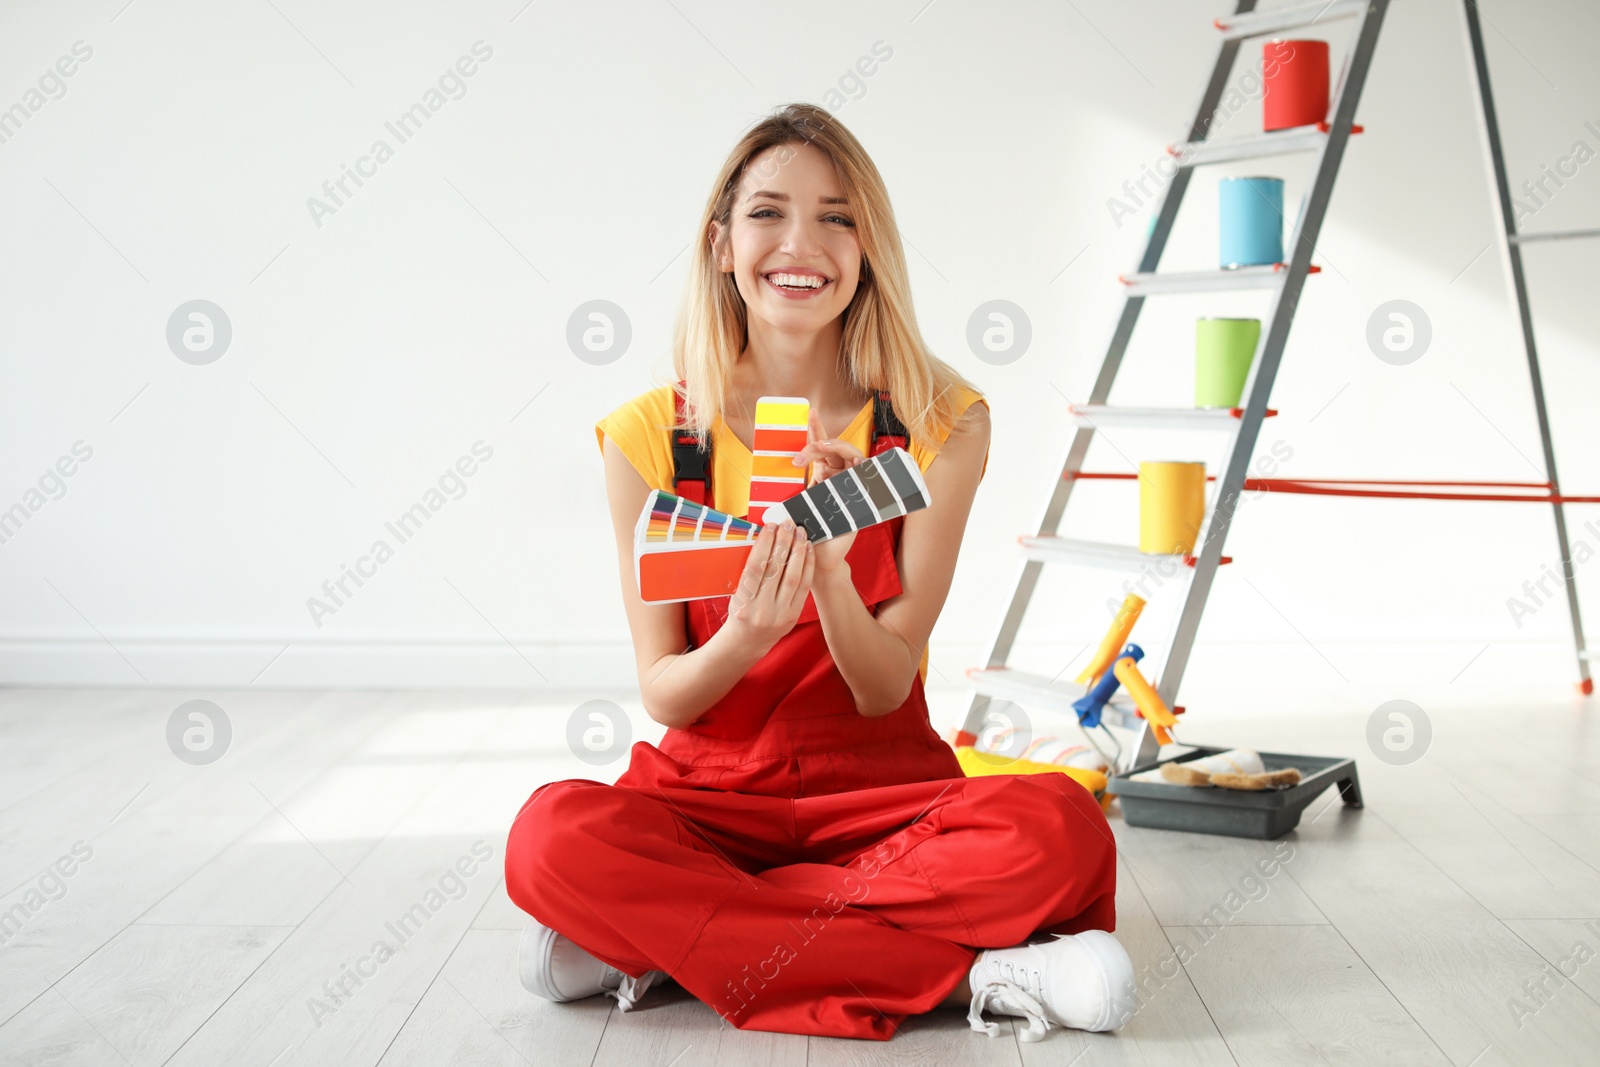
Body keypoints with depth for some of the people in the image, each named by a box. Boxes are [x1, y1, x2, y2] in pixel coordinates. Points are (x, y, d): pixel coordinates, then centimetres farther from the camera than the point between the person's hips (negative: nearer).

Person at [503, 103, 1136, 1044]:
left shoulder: (943, 424, -5)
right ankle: (968, 973, -25)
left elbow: (886, 690, -7)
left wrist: (829, 569, -28)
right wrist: (743, 638, -26)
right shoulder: (650, 436, -5)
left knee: (1058, 829, -31)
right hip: (708, 797, 0)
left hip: (880, 792, 0)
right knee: (554, 835, -33)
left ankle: (660, 940, -20)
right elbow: (664, 696, -3)